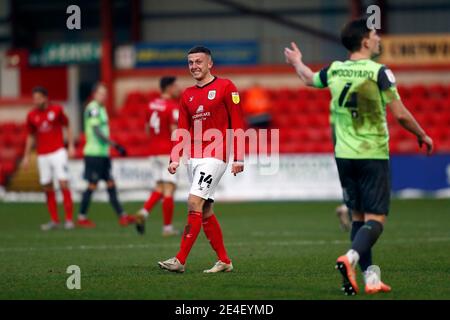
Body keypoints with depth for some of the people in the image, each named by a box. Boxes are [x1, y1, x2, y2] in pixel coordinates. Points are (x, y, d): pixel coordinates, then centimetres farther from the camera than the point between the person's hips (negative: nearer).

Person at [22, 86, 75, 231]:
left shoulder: (57, 110, -2)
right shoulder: (31, 116, 5)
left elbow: (67, 127, 7)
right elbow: (31, 137, 14)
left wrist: (71, 146, -1)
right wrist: (26, 156, 10)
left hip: (58, 152, -3)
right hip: (42, 156, 3)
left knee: (63, 184, -11)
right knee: (47, 188, 2)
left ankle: (69, 219, -9)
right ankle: (54, 220, 9)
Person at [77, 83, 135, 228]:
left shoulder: (100, 108, 16)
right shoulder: (92, 108, -13)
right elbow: (97, 131, -20)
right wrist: (115, 145, -22)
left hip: (103, 153, 9)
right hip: (94, 153, -9)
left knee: (111, 184, 6)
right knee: (92, 185, -4)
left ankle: (122, 216, 6)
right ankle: (82, 217, 5)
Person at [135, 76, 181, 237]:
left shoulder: (152, 105, 10)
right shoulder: (173, 107, -14)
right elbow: (174, 131, -20)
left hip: (154, 151, 7)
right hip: (168, 152, -7)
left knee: (160, 187, 15)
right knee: (169, 188, -2)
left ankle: (143, 212, -6)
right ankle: (167, 227, 0)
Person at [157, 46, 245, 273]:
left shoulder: (225, 87, -3)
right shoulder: (187, 95, 15)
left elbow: (237, 124, -6)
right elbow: (182, 131, 14)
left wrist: (238, 158, -11)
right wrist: (175, 159, 1)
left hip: (215, 156, -7)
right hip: (194, 157, 7)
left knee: (194, 203, -16)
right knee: (206, 210, 7)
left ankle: (180, 260, -18)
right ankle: (224, 261, 16)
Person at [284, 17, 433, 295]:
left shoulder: (335, 70, 4)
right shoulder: (379, 72, -12)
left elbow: (309, 78, 27)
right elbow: (401, 115, -11)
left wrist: (297, 62, 49)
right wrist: (422, 136, 7)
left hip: (344, 155, 5)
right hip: (373, 155, -5)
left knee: (358, 216, 13)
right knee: (376, 219, -4)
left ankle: (370, 277, 12)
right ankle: (351, 258, -28)